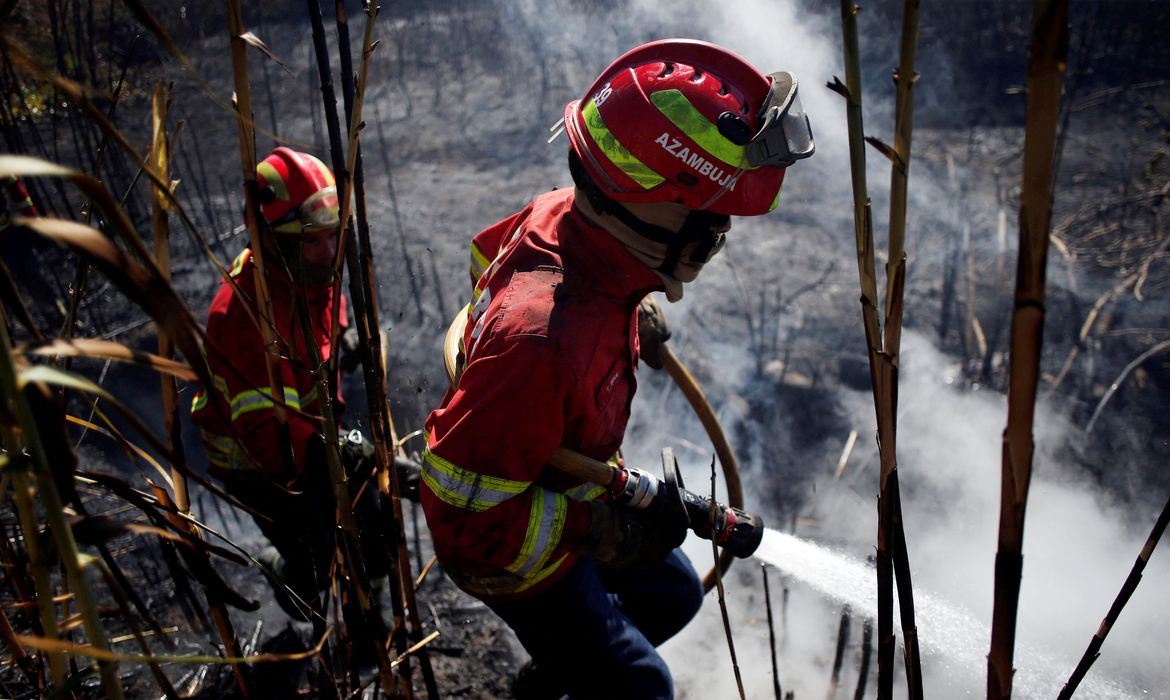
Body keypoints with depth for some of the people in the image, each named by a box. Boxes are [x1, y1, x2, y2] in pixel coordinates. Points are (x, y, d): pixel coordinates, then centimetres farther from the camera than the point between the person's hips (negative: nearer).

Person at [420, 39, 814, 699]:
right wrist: (601, 529, -31)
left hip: (570, 490, 8)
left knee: (673, 595, 24)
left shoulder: (565, 211, -18)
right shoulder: (543, 341, -44)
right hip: (509, 547, -8)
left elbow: (490, 249, 6)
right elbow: (465, 514, -35)